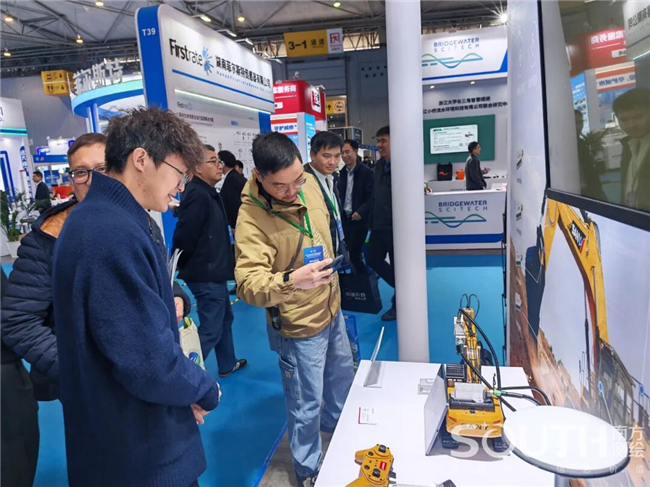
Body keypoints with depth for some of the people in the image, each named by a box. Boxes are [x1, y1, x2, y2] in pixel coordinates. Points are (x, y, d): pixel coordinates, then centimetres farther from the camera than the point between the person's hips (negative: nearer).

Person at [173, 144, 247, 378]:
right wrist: (185, 267, -10)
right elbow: (184, 236, -24)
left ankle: (227, 364, 38)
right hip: (206, 274, -11)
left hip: (214, 271, 11)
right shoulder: (198, 195, -21)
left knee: (225, 318, 22)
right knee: (210, 329, -4)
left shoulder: (207, 192, 12)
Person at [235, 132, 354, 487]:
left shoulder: (309, 183, -8)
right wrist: (290, 280, -53)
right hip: (298, 325, -7)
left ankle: (337, 424, 59)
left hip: (331, 308, 7)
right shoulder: (251, 219, -29)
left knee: (342, 377, 29)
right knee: (306, 404, 10)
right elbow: (249, 284, -34)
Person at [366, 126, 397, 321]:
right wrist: (372, 221, 15)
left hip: (395, 226, -9)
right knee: (373, 259, 17)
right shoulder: (379, 165, 11)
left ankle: (398, 304, 26)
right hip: (378, 225, 9)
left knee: (397, 265, 6)